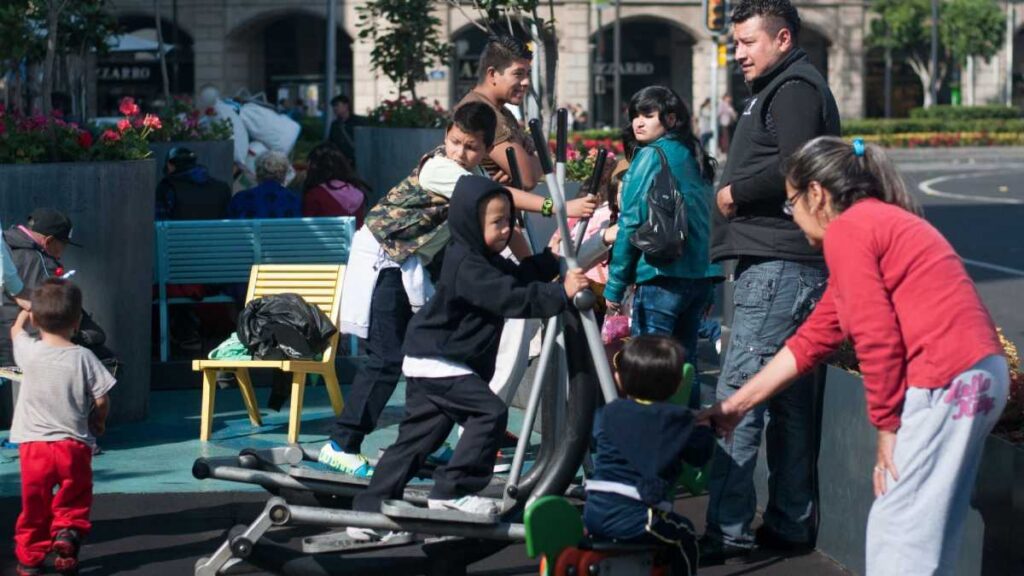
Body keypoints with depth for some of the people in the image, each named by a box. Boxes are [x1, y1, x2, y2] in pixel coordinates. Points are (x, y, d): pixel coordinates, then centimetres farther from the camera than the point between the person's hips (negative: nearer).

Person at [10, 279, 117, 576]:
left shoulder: (29, 352, -6)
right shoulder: (83, 358, -10)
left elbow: (16, 330, 17)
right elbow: (101, 399, -7)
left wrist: (23, 315, 39)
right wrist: (98, 423, 14)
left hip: (33, 443, 1)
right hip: (73, 444, -1)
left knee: (34, 504, 13)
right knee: (73, 501, 14)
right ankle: (67, 532, -10)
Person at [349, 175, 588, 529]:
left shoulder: (482, 258, 12)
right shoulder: (467, 265, -20)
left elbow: (517, 277, 18)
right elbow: (511, 298, -28)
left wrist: (550, 259, 8)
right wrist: (561, 294, -27)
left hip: (431, 361, 11)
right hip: (439, 363, -11)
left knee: (418, 436, 11)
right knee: (490, 412, -16)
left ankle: (369, 511, 13)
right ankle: (452, 492, -12)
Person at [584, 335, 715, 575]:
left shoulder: (608, 413, 11)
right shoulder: (677, 419, -1)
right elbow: (700, 454, 7)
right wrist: (703, 426, 28)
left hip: (594, 511, 5)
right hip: (635, 519, -4)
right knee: (684, 536, 16)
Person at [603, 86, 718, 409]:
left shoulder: (651, 155, -6)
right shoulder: (694, 156, 16)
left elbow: (632, 222, -9)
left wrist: (615, 285, -5)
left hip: (662, 272, -8)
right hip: (701, 273, 8)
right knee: (683, 361, 13)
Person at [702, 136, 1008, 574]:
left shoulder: (846, 231, -7)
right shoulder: (876, 223, 23)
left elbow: (877, 340, -16)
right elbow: (813, 339, 24)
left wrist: (887, 426, -7)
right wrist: (736, 404, 26)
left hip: (948, 381, -10)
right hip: (978, 373, 10)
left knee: (900, 527, -4)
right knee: (923, 530, 15)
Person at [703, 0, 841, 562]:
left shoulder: (794, 88, -9)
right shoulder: (777, 88, 24)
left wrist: (734, 192, -12)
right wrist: (737, 192, 7)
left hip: (779, 264, -11)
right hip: (778, 261, 11)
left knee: (738, 394, -13)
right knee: (789, 396, 12)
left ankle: (727, 530, -13)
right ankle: (790, 522, 17)